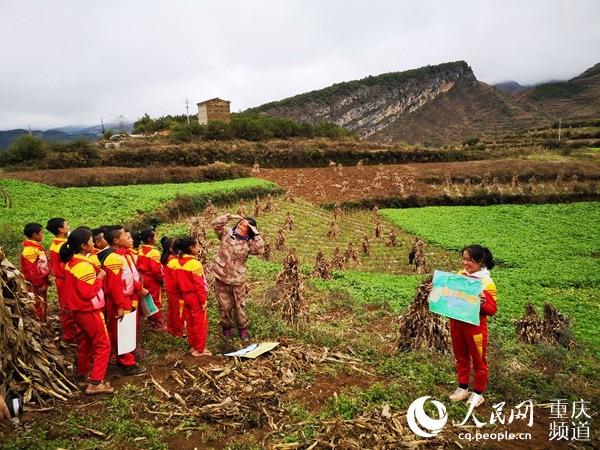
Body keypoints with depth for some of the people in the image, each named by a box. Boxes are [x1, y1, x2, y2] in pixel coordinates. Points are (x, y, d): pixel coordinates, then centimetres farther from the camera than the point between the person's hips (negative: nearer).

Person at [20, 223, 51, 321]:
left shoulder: (36, 246, 8)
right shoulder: (30, 250, -23)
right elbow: (32, 270, -24)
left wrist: (46, 280, 19)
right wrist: (39, 284, -19)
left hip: (42, 281, 10)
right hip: (37, 284, -10)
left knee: (43, 303, 21)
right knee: (39, 305, 1)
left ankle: (43, 322, 34)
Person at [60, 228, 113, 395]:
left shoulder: (70, 262, 5)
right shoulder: (84, 266, -25)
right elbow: (89, 293, -26)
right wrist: (99, 278, -16)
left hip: (78, 310, 10)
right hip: (89, 311, -9)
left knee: (84, 342, 23)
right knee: (103, 345, -1)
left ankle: (83, 374, 36)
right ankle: (95, 383, -2)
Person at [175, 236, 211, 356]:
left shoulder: (180, 262, 2)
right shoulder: (195, 263, -21)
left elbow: (180, 281, 9)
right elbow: (199, 284, -20)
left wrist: (184, 293, 17)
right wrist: (203, 300, -14)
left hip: (186, 296, 8)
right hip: (196, 297, -8)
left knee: (190, 323, 17)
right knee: (200, 323, 4)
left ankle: (192, 346, 28)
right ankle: (199, 349, 12)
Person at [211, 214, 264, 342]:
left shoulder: (248, 242, -2)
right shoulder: (227, 233, 1)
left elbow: (260, 250, -18)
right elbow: (215, 224, -11)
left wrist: (256, 233, -18)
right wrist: (230, 216, -15)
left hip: (237, 279, 0)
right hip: (221, 277, 1)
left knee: (239, 306, 10)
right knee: (225, 306, 12)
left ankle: (243, 329, 28)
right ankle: (226, 327, 33)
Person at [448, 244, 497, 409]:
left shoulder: (487, 282, -16)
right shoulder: (460, 275, 0)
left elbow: (492, 310, -13)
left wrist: (483, 303, -32)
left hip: (475, 326, -5)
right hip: (456, 323, 5)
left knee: (478, 360, 12)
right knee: (461, 358, 19)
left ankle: (478, 393, 28)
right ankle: (462, 388, 36)